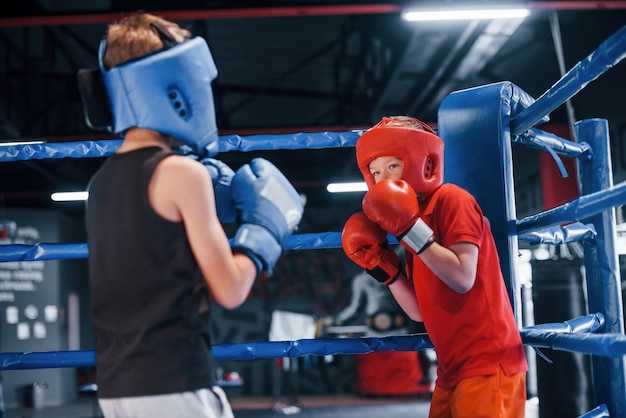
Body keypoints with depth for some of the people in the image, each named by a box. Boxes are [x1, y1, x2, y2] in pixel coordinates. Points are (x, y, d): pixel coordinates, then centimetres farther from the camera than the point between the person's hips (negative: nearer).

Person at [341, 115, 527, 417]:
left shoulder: (451, 199, -9)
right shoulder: (415, 220, 12)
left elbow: (463, 278, -21)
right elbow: (420, 312, 11)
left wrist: (409, 230, -21)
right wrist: (383, 268, 1)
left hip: (486, 363, -8)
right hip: (452, 369, 8)